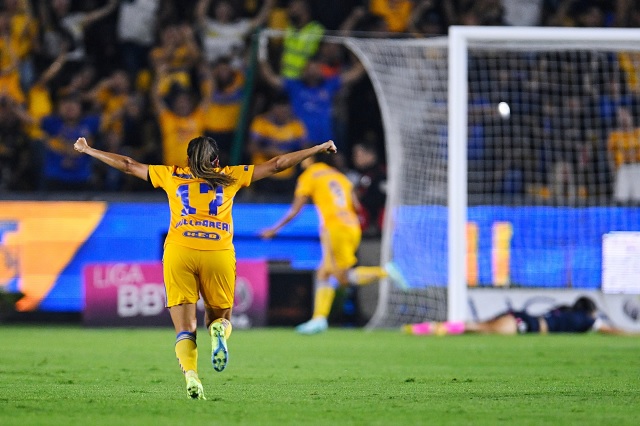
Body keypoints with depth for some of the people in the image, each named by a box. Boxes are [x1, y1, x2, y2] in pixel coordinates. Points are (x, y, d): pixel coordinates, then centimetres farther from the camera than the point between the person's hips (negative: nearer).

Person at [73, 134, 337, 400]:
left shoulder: (171, 176, 20)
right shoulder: (230, 177, 19)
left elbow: (126, 165, 27)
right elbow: (277, 164, 23)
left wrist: (87, 150, 39)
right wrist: (319, 149, 32)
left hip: (179, 251, 0)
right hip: (219, 254, 0)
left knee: (185, 328, -1)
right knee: (220, 317, 17)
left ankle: (190, 374, -29)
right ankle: (219, 331, -21)